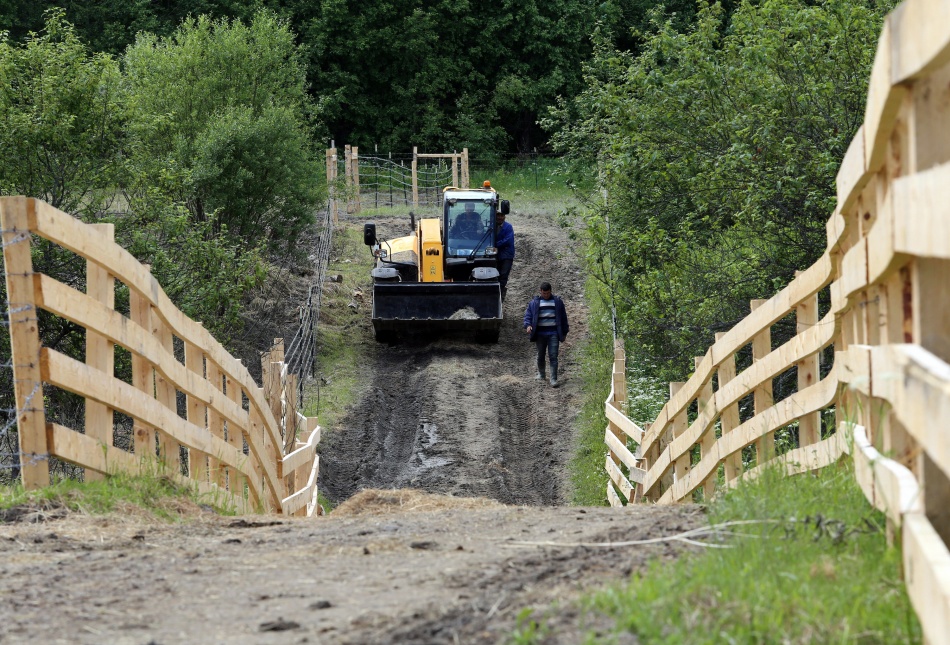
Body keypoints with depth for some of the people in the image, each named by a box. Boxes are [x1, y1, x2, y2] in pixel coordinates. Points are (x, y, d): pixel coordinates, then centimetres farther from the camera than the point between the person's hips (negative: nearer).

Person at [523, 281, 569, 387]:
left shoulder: (557, 302, 9)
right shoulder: (534, 303, 7)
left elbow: (563, 317, 13)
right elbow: (528, 315, 4)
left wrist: (565, 331, 12)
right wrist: (528, 325, -16)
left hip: (553, 334, -1)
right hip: (540, 334, 1)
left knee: (553, 356, -7)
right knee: (541, 355, 11)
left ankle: (554, 379, -9)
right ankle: (541, 374, 32)